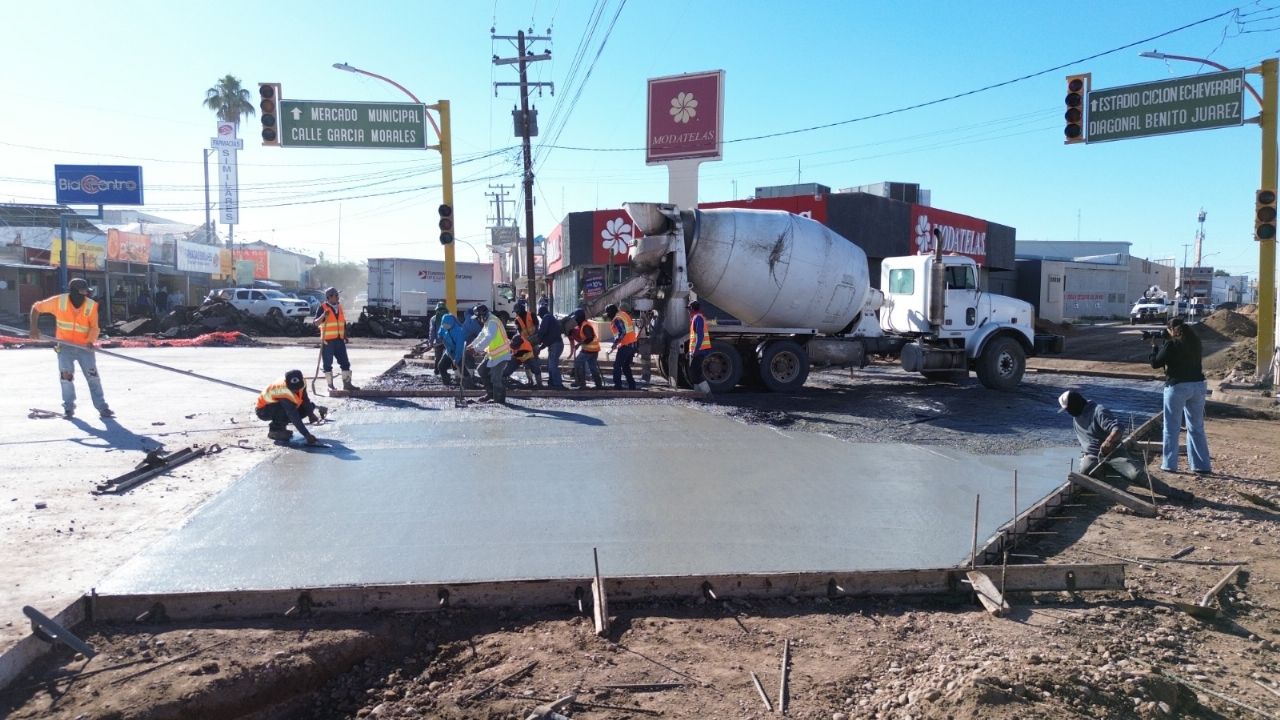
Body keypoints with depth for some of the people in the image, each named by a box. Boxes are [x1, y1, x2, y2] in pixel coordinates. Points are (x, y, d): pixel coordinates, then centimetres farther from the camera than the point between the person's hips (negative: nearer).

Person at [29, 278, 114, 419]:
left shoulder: (91, 305, -9)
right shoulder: (59, 301, -10)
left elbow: (94, 327, -11)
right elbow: (36, 308, 4)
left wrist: (91, 341, -29)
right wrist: (34, 327, -4)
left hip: (84, 346, 0)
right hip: (65, 345, 0)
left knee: (93, 376, -4)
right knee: (66, 375, -5)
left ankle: (102, 408, 2)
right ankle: (69, 408, 12)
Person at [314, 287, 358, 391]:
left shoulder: (339, 306, 12)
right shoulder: (323, 307, -7)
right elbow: (316, 323, -12)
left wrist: (345, 335, 16)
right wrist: (323, 315, -29)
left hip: (339, 340, 6)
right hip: (328, 340, -6)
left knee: (345, 362, 5)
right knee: (328, 364, 2)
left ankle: (347, 383, 11)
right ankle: (330, 385, 10)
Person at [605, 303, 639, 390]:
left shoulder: (617, 319, -13)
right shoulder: (624, 314, 14)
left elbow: (622, 332, -24)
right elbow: (633, 324, 18)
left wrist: (615, 344, -21)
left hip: (625, 346, -9)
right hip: (633, 344, 9)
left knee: (617, 366, 0)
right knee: (626, 366, 17)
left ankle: (617, 386, -2)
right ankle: (632, 386, 15)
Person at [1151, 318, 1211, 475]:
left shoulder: (1171, 345, -12)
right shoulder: (1195, 342, 5)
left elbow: (1155, 363, -4)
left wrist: (1155, 346, 9)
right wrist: (1162, 345, 19)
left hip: (1177, 387, -5)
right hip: (1198, 386, 6)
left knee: (1172, 428, 5)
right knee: (1197, 428, 12)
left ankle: (1169, 464, 9)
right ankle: (1202, 465, 13)